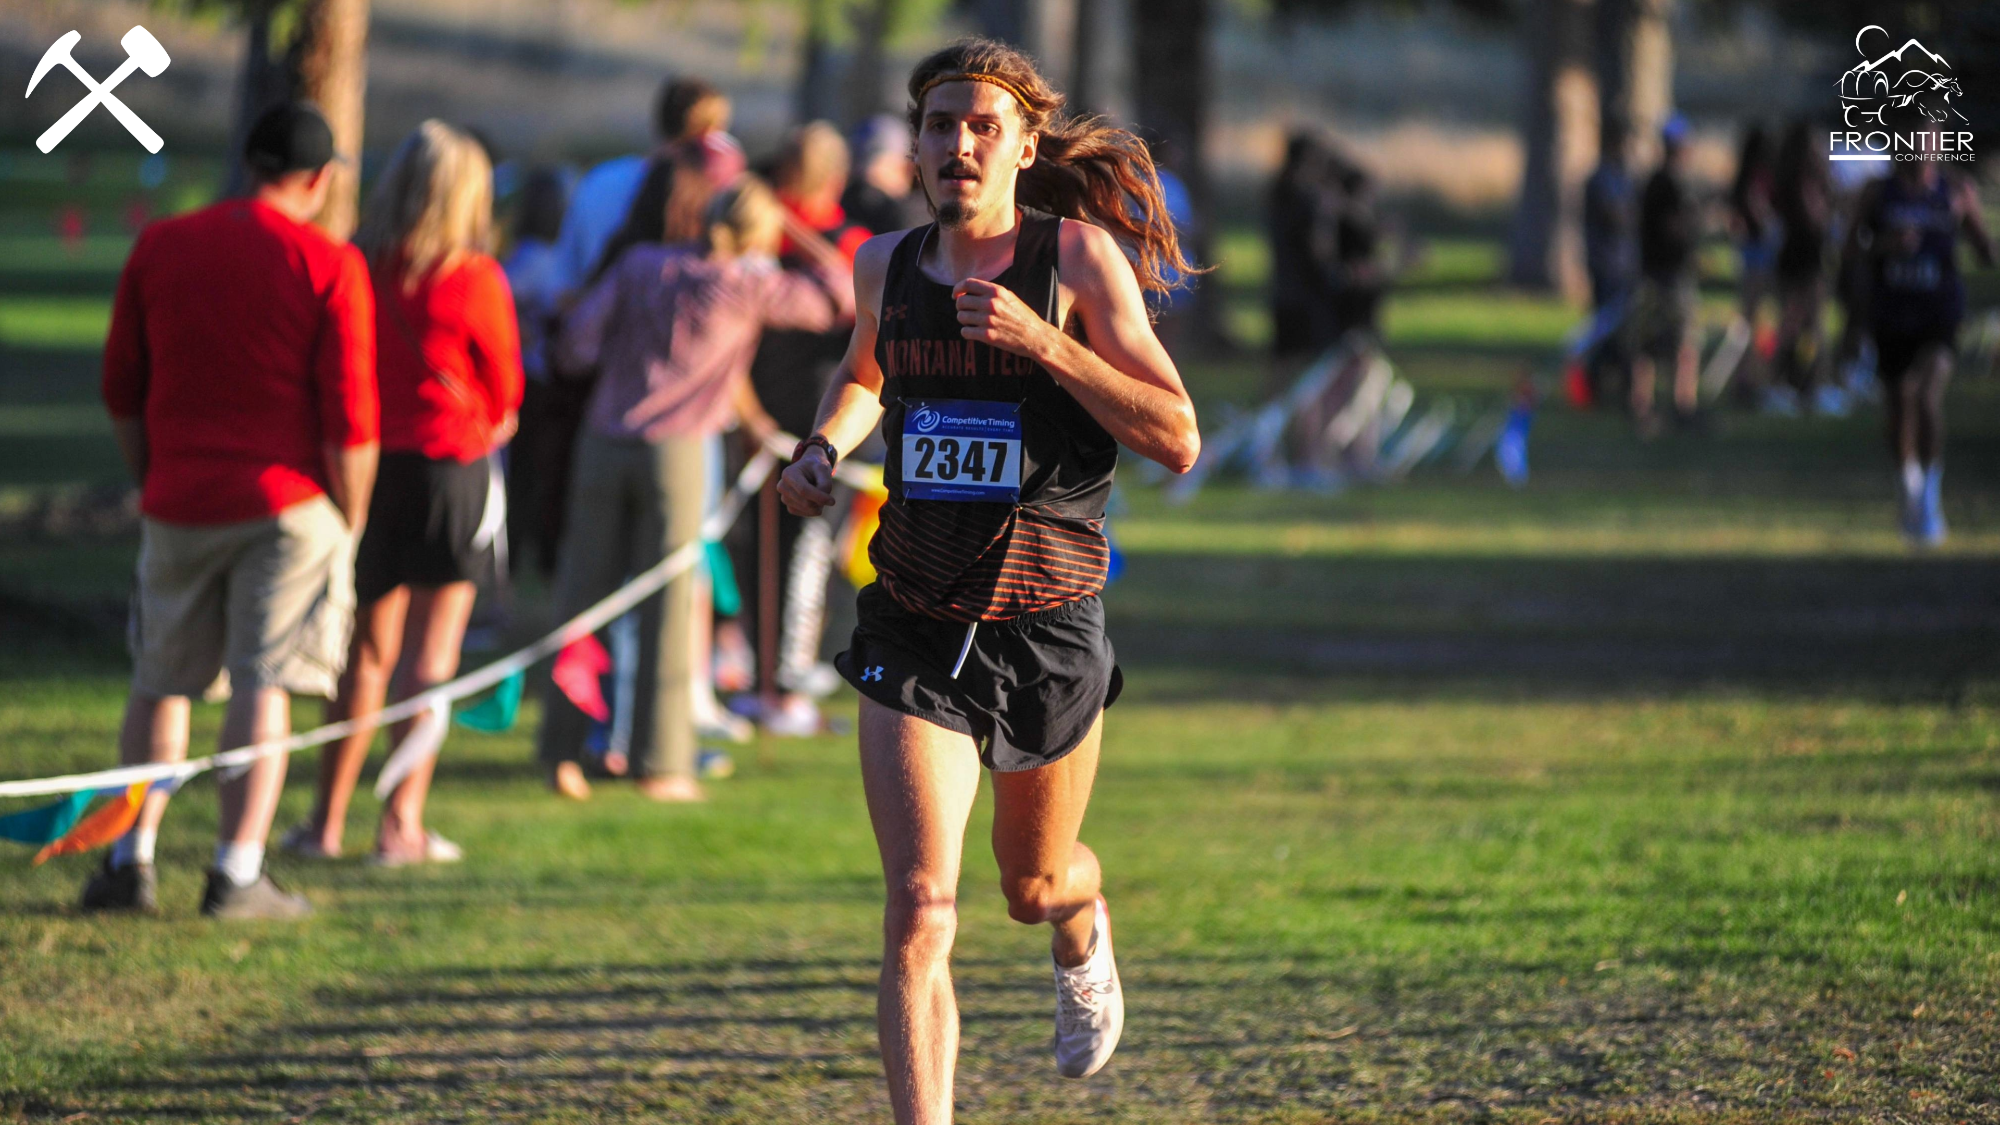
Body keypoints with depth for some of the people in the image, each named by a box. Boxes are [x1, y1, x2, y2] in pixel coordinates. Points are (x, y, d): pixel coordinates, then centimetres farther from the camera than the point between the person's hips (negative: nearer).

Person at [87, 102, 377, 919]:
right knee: (263, 687, -2)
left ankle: (131, 860, 10)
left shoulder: (159, 248, 5)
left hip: (178, 504, 3)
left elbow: (122, 391, 10)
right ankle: (238, 874, -5)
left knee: (160, 685, 13)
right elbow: (350, 415, -9)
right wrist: (350, 518, 2)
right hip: (286, 500, -3)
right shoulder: (328, 266, -7)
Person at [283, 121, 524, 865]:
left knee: (368, 650, 14)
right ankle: (402, 824, -1)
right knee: (430, 655, 2)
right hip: (451, 468, -4)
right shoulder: (475, 280, -10)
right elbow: (504, 393, 0)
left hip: (370, 465, 4)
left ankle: (327, 818, 13)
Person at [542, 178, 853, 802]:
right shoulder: (748, 284, 0)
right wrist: (799, 233, 17)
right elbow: (839, 299, 11)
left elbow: (575, 343, 2)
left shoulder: (641, 264, 7)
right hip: (676, 451, -3)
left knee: (583, 595, 7)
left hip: (605, 442, 3)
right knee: (667, 609, 4)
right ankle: (659, 763, 5)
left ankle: (561, 751, 6)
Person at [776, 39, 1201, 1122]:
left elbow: (1177, 439, -15)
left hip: (1049, 624, -1)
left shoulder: (1078, 256, -8)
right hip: (914, 631, 1)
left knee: (1033, 887, 21)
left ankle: (1082, 932, 60)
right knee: (919, 909, -16)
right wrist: (823, 448, 6)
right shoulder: (888, 266, 3)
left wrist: (1042, 342, -24)